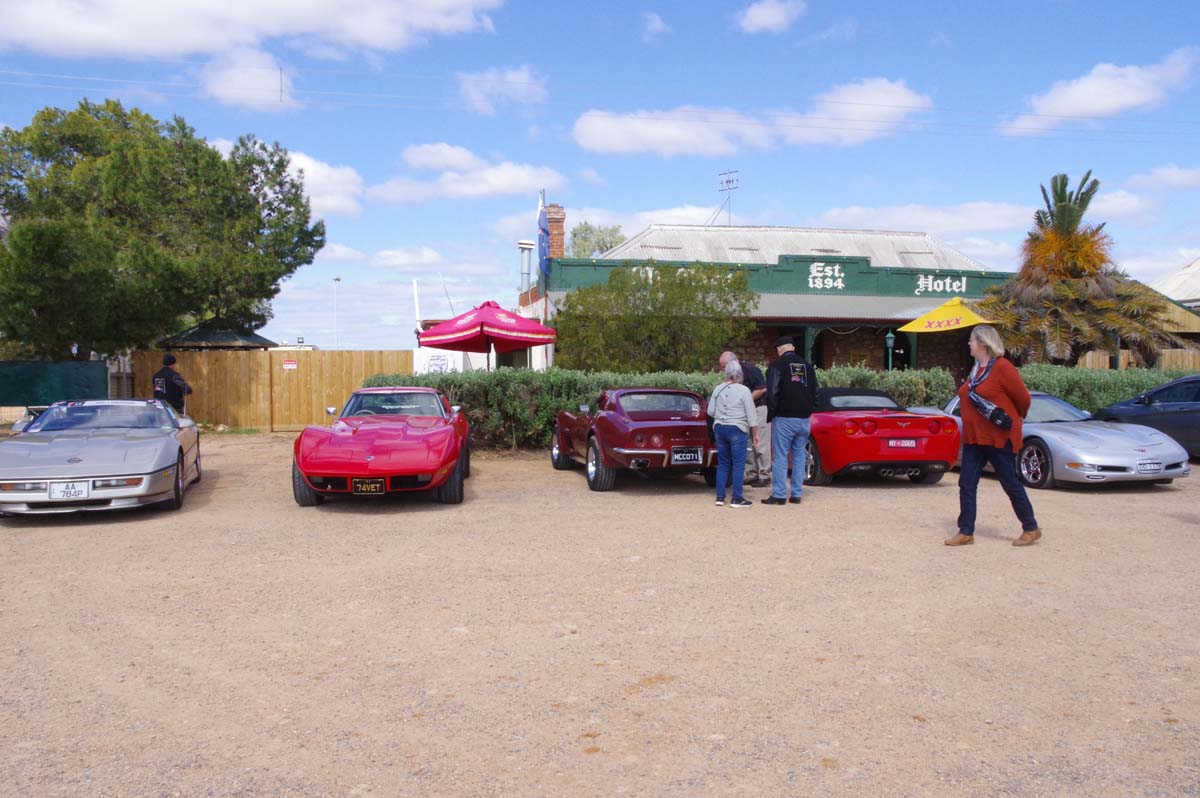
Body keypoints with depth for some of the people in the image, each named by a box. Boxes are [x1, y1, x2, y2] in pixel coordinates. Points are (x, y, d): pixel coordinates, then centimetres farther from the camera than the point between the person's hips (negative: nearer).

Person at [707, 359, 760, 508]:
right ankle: (736, 498, 0)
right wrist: (755, 433, -1)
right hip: (737, 430, -4)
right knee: (738, 464, 1)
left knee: (723, 464, 12)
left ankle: (720, 497, 12)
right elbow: (751, 415, -8)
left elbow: (710, 411, 4)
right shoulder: (744, 390, -9)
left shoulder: (718, 389, 2)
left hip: (719, 428, 4)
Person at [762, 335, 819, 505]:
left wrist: (771, 416, -2)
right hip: (804, 419, 5)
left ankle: (779, 495, -2)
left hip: (784, 419, -5)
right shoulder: (807, 365, 12)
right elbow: (814, 393, 16)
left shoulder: (777, 365, -7)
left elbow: (772, 394, -11)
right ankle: (797, 494, 12)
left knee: (780, 457, -2)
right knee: (799, 456, 10)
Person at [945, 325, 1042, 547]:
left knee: (1011, 484, 4)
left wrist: (1012, 419, 6)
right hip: (973, 438, 8)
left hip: (999, 438, -8)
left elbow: (1023, 398, -9)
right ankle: (966, 532, 8)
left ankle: (1031, 529, 20)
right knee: (967, 484, 3)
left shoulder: (1002, 368, -14)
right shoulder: (975, 369, 10)